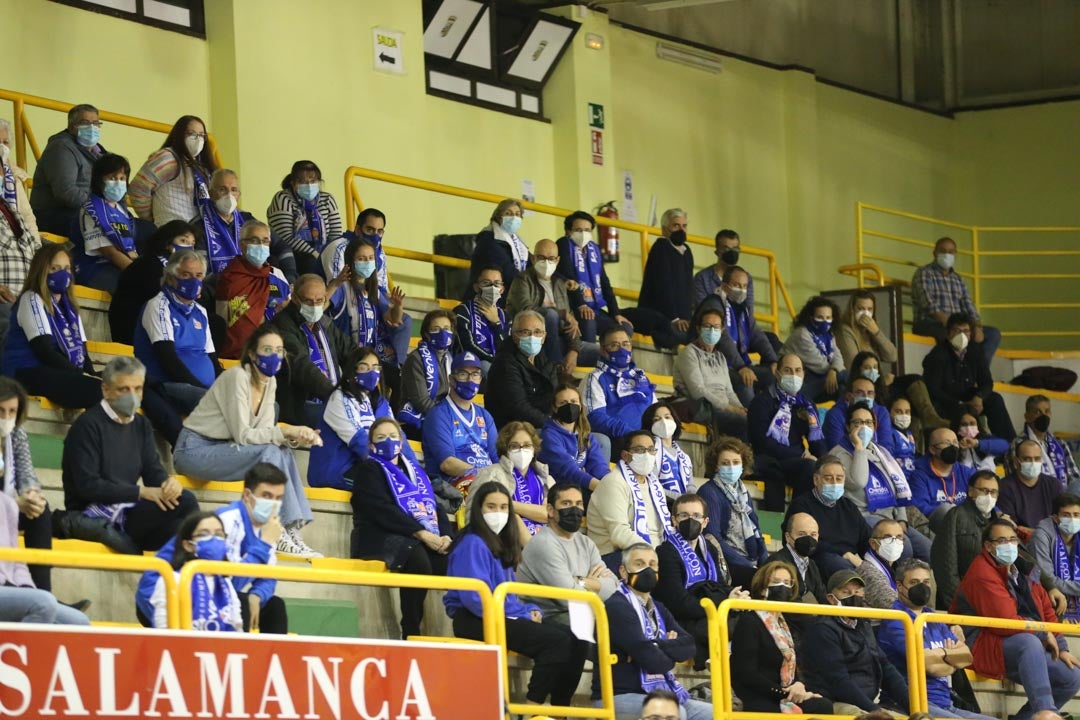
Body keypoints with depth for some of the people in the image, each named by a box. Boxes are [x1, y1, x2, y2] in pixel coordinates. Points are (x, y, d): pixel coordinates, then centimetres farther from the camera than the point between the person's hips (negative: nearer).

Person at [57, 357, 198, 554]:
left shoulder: (141, 425, 16)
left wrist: (168, 481, -13)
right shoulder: (88, 425, -8)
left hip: (127, 511, 7)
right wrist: (141, 492, -19)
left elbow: (153, 471, 13)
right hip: (92, 513, -7)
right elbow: (87, 486, -15)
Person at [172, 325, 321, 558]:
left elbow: (264, 433, 2)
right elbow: (242, 435, -23)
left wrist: (296, 438, -17)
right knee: (270, 453, -25)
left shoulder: (270, 382, 6)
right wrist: (285, 431, -27)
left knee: (284, 452, -12)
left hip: (221, 450, 8)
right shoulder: (238, 377, -19)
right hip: (194, 450, -8)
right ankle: (276, 534, -24)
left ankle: (292, 529, -16)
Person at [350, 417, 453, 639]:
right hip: (383, 538, -6)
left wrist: (446, 536, -3)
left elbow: (435, 507, 20)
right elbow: (382, 510, -7)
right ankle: (410, 636, -35)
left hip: (428, 540, 6)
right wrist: (422, 533, -17)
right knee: (418, 561, -38)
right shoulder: (369, 470, 9)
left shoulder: (415, 469, 29)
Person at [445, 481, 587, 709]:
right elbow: (475, 598, -19)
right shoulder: (472, 544, -9)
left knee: (575, 640, -6)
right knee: (557, 641, -25)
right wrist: (522, 614, -15)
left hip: (507, 618, 9)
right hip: (474, 621, -9)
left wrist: (530, 611, 1)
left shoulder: (501, 544, 19)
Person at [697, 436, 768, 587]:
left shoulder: (742, 491, 20)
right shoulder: (709, 492, -3)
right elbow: (712, 537, -12)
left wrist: (764, 561, 1)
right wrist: (747, 565, -15)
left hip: (752, 562, 7)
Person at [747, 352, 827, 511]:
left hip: (797, 463, 5)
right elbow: (763, 442, -10)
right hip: (769, 463, -5)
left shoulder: (806, 405, 23)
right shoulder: (762, 402, 3)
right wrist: (801, 456, -14)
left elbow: (818, 441, 19)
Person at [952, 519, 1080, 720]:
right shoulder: (983, 575, -14)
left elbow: (1047, 613, 20)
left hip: (1021, 653, 9)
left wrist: (1061, 649, 7)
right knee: (1029, 642, -37)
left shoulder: (1021, 573, 15)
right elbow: (1006, 622, -23)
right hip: (983, 648, -9)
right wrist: (1044, 634, -12)